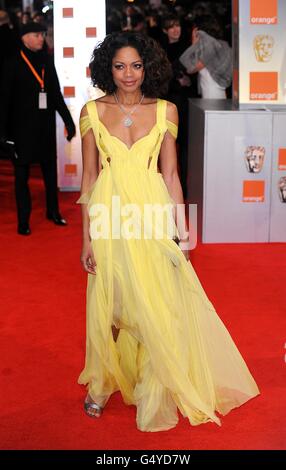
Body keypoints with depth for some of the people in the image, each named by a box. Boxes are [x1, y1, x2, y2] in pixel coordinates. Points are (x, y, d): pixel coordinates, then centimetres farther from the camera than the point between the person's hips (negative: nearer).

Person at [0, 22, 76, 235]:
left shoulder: (47, 61, 7)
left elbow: (56, 93, 12)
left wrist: (68, 120, 10)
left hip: (46, 126, 4)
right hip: (23, 127, -4)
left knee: (50, 168, 12)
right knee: (22, 173, 3)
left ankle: (53, 211, 26)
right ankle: (23, 220, 9)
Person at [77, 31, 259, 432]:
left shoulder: (165, 110, 4)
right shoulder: (93, 112, 3)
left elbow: (170, 174, 4)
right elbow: (89, 177, 3)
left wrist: (180, 232, 0)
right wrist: (87, 238, -1)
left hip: (152, 215, 0)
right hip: (110, 216, 0)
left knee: (159, 306, 2)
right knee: (108, 307, 9)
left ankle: (156, 399, 21)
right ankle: (101, 385, 32)